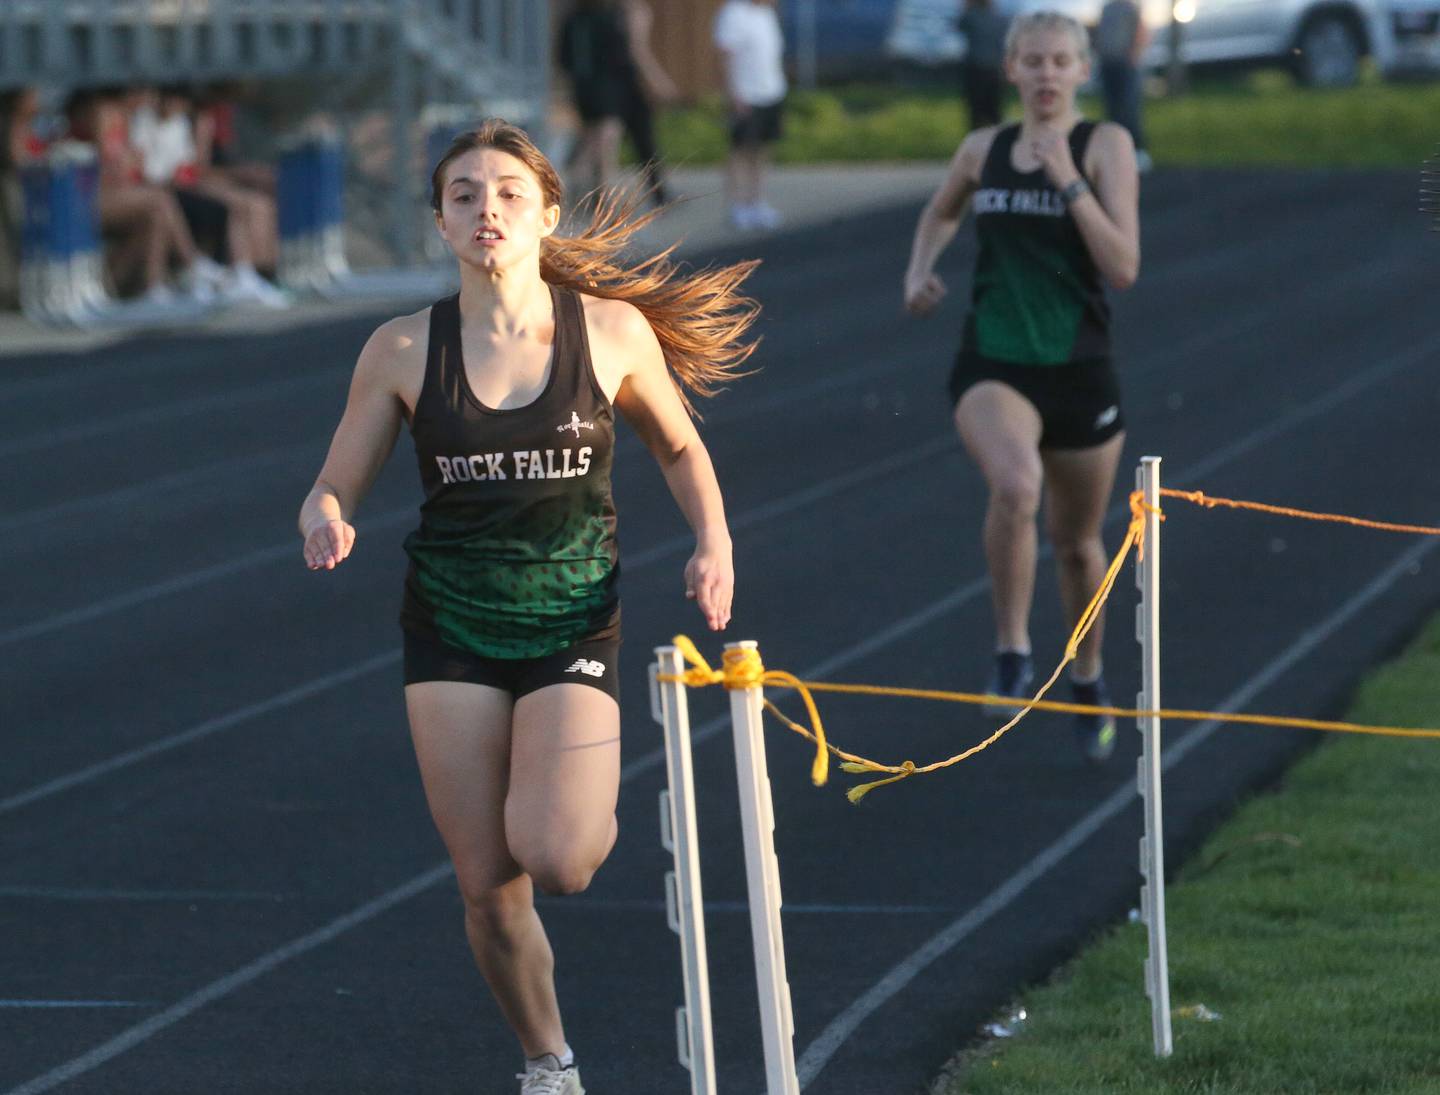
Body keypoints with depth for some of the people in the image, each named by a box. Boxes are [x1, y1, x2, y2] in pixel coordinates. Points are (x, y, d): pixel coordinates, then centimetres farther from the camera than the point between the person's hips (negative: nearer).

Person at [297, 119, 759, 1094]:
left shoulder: (613, 331, -6)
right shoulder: (403, 351, -5)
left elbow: (680, 447, 12)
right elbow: (335, 491, 1)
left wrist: (713, 539, -4)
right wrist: (324, 521, -22)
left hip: (573, 621, -1)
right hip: (452, 629, 1)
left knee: (554, 857, -21)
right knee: (488, 892, 1)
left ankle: (594, 810, 17)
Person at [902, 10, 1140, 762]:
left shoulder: (1105, 146, -5)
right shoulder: (982, 150, 5)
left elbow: (1123, 269, -15)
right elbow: (941, 214, 28)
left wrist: (1068, 180, -20)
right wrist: (919, 271, 9)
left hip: (1078, 371, 0)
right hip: (992, 367, 0)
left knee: (1077, 541, 16)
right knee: (1016, 486, -32)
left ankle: (1087, 678, 42)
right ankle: (1011, 650, -16)